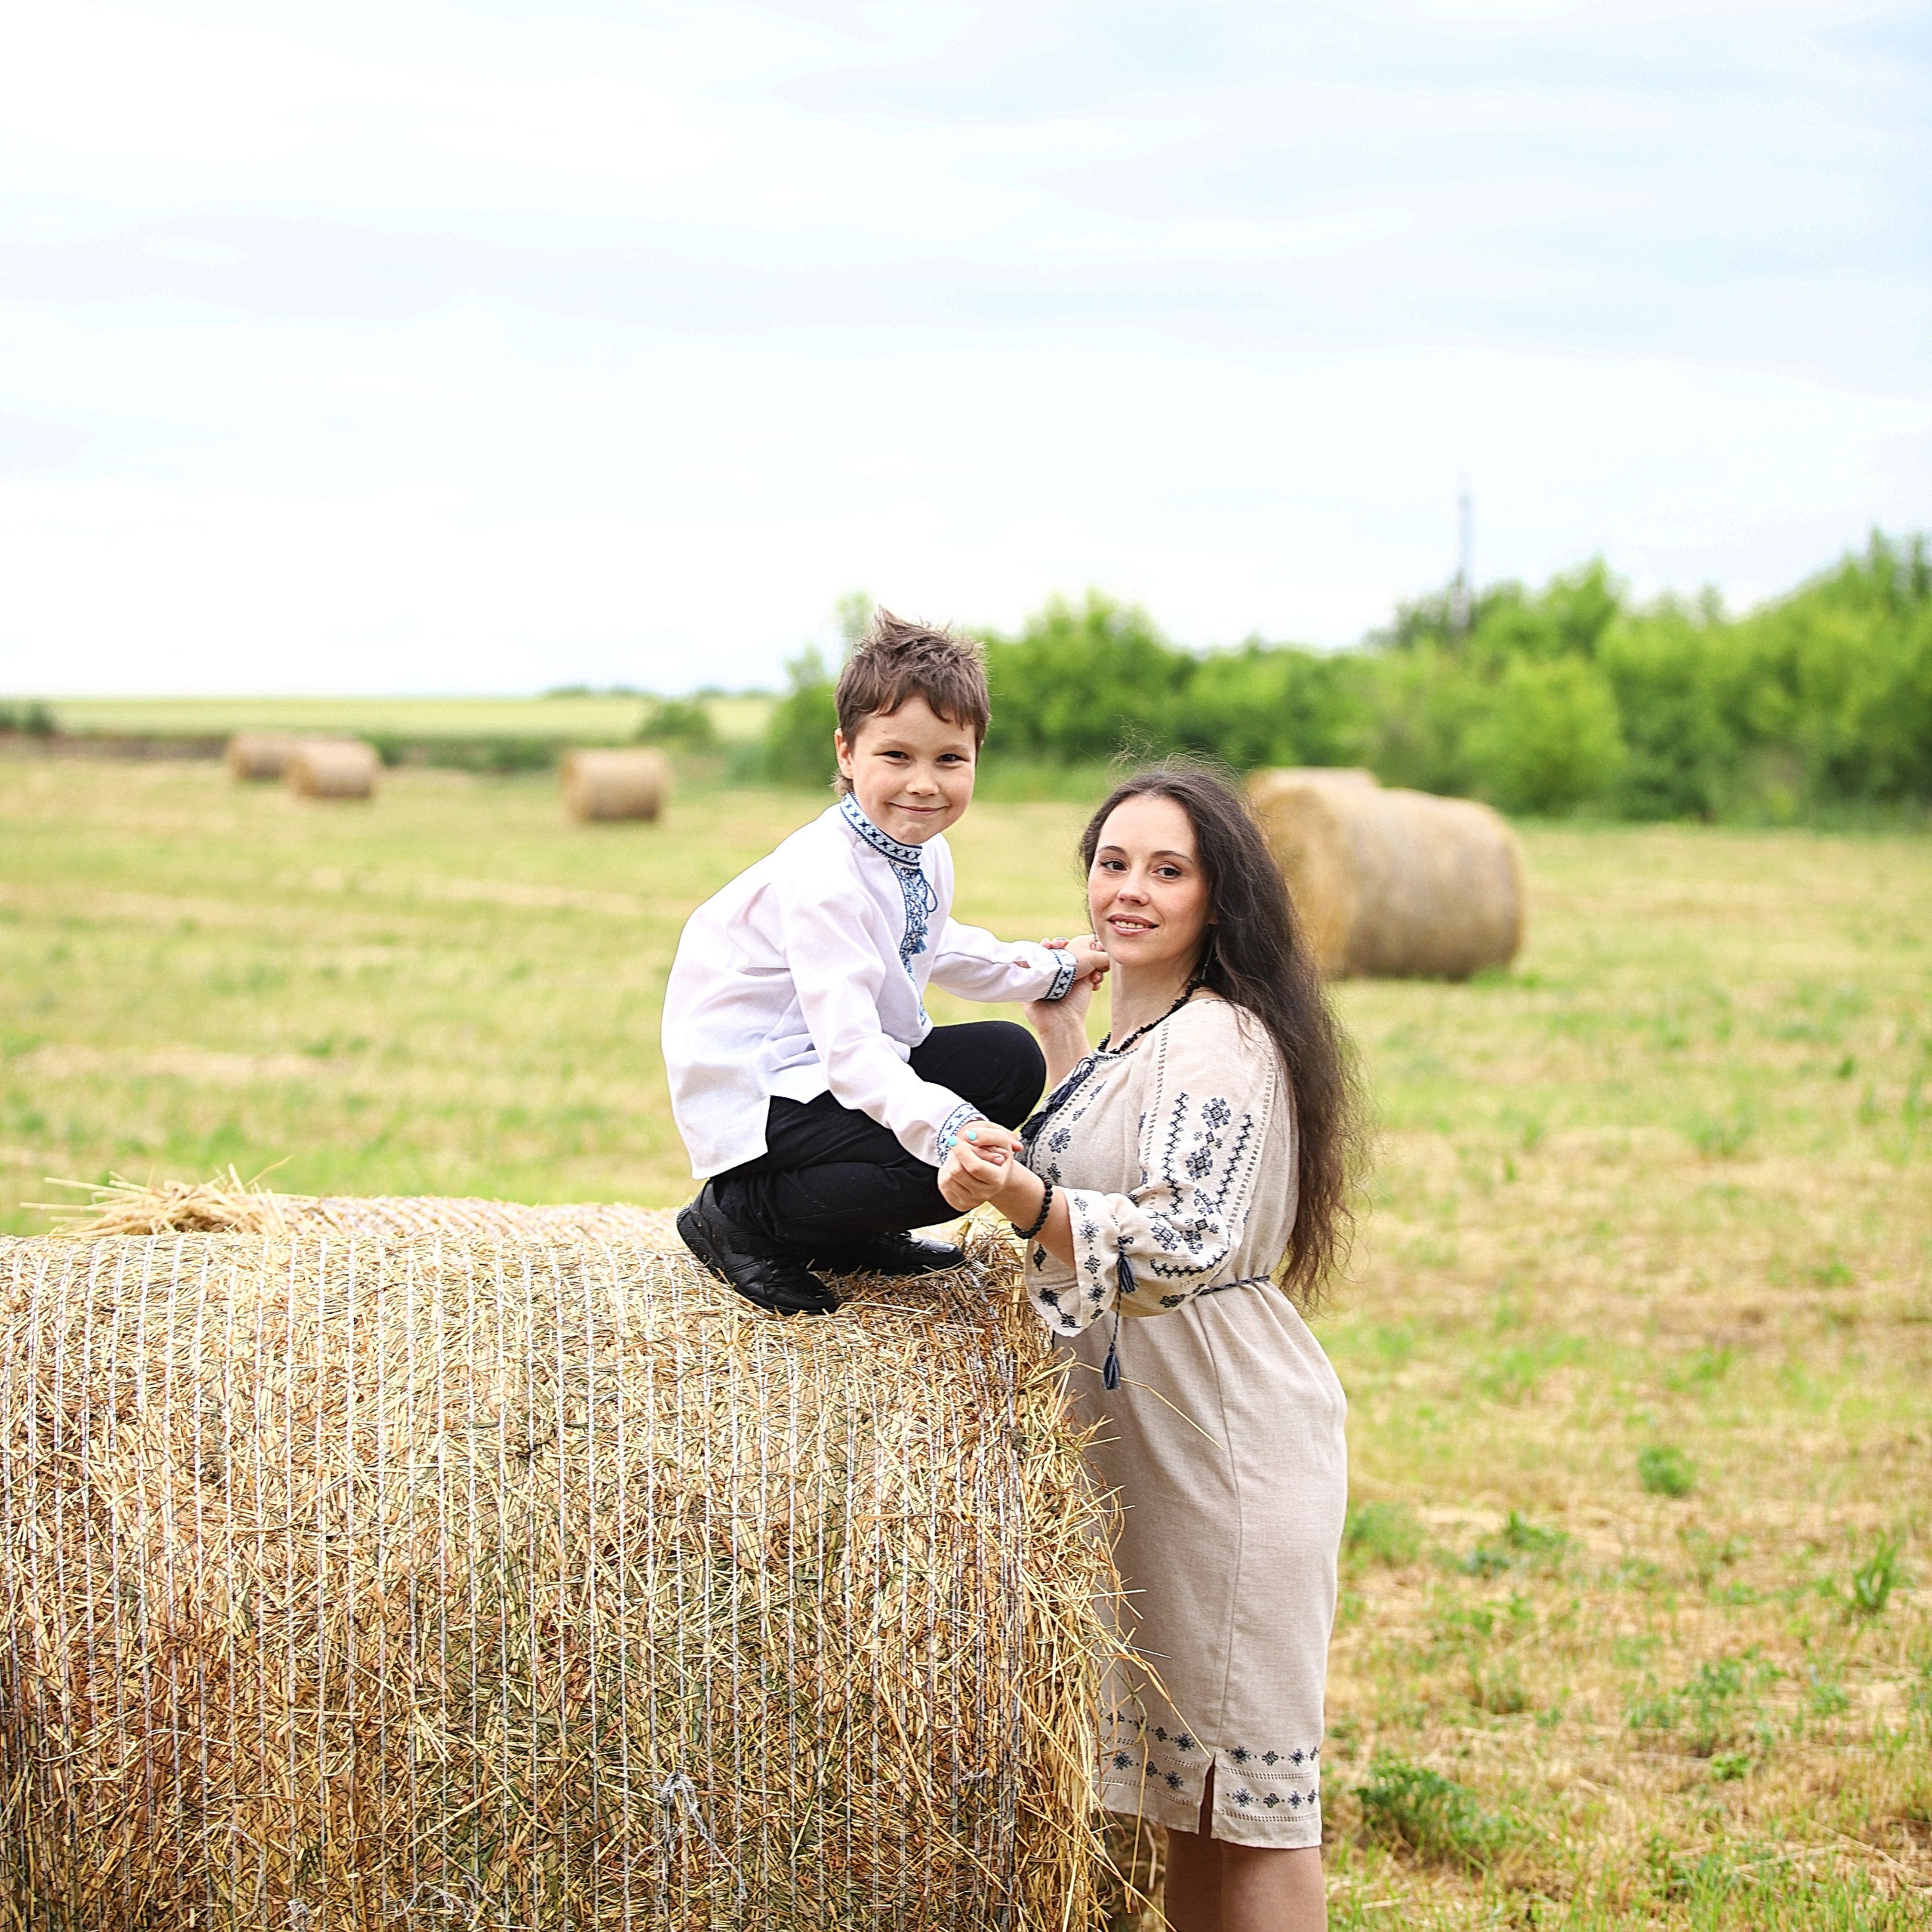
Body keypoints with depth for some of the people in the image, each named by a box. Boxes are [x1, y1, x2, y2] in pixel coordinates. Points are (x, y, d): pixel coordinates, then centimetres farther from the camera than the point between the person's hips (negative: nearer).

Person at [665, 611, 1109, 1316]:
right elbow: (847, 1044, -36)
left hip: (853, 1066, 10)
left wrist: (1049, 969, 17)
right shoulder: (823, 880, -28)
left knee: (1009, 1059, 1)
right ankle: (741, 1216, -6)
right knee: (952, 1166, -25)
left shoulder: (923, 851, 2)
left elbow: (937, 949, 26)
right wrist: (942, 1125, -50)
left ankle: (849, 1232, 9)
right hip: (753, 1092, -10)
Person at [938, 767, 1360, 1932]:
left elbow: (1188, 1246, -28)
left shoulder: (1221, 1040, -16)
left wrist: (1026, 1201, -42)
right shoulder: (1133, 1036, 13)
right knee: (1186, 1761, 15)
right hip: (1139, 1432, 10)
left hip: (1228, 1433, -10)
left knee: (1243, 1771, -3)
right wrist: (1057, 1027, 23)